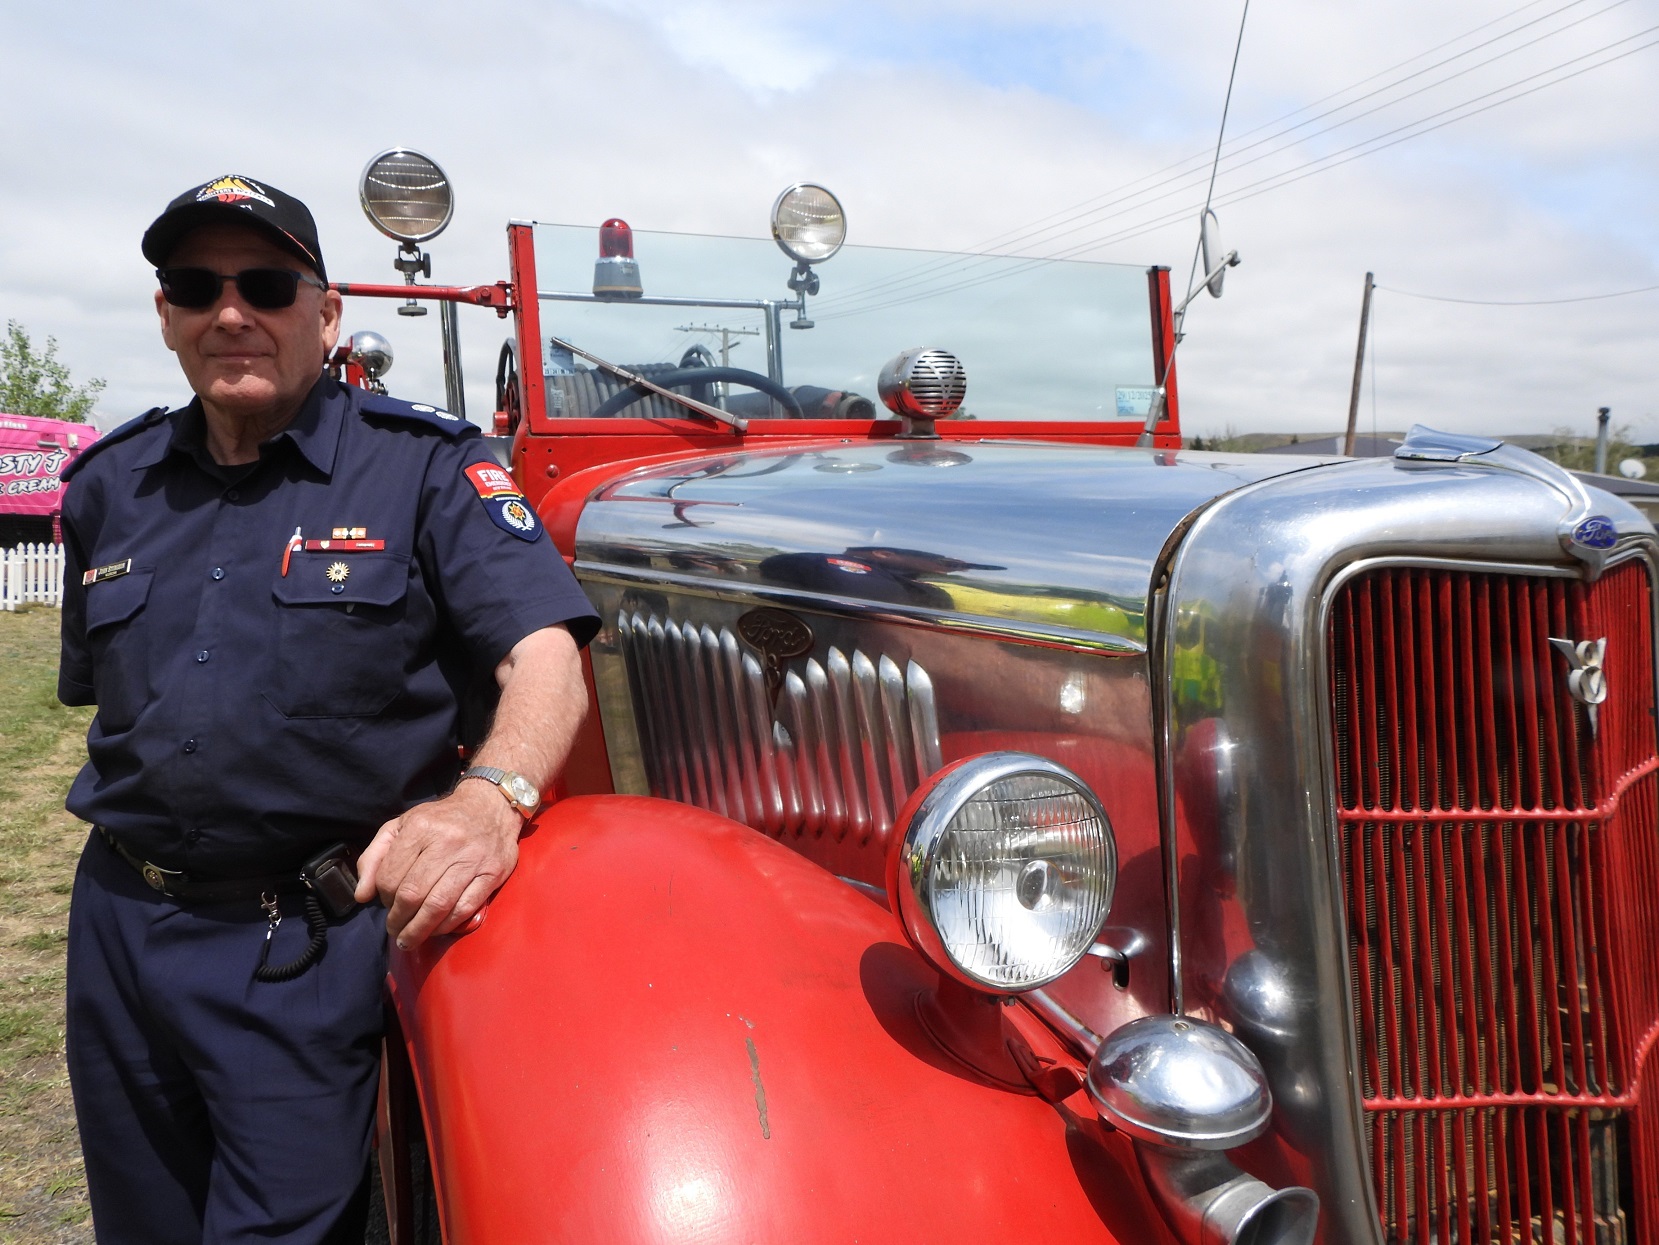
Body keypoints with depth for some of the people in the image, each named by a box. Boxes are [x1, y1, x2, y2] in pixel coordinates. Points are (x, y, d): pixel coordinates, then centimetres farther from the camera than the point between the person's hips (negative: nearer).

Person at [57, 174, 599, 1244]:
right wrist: (132, 844, 13)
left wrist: (491, 795, -38)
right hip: (120, 930, 6)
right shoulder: (111, 486, 9)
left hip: (315, 947, -5)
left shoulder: (424, 464, -8)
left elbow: (545, 653, -19)